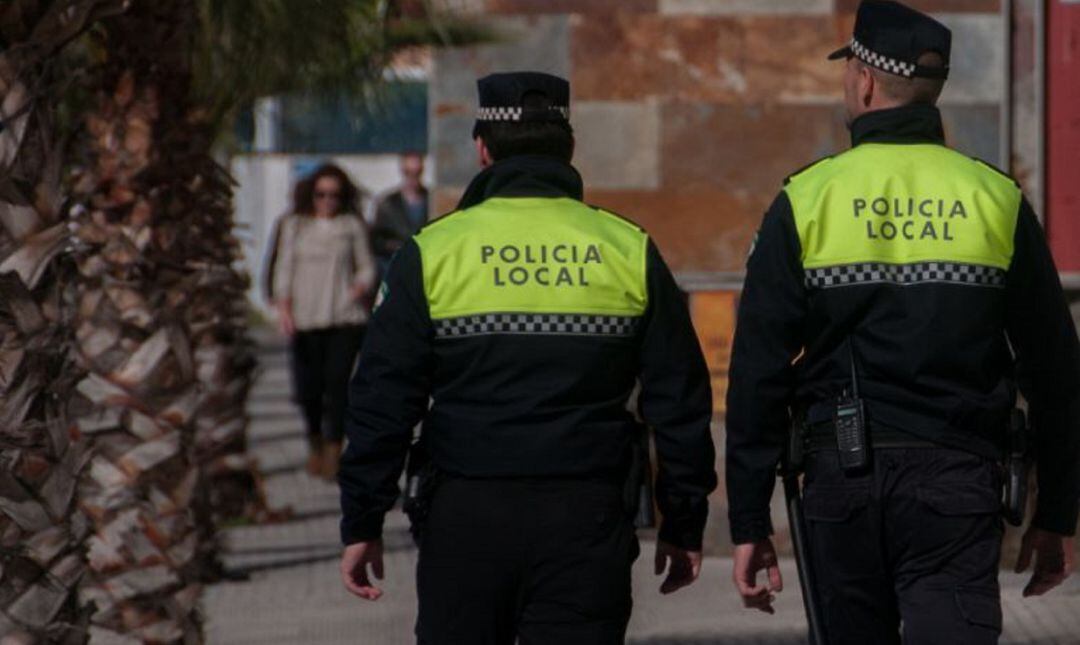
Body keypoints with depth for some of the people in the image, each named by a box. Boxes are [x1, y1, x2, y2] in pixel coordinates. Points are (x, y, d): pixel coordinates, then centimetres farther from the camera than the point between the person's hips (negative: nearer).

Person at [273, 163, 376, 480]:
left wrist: (360, 287, -9)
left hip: (345, 319, -1)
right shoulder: (295, 225, 10)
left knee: (337, 382, -11)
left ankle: (333, 453, -9)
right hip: (305, 320, 1)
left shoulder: (352, 225, 9)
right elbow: (284, 268, 9)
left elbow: (366, 267, 13)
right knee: (308, 388, 0)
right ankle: (315, 441, 25)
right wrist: (283, 308, -4)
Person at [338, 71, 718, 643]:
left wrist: (362, 523, 6)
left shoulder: (431, 252, 0)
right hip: (588, 523, 1)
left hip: (467, 517, -1)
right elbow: (679, 402, 7)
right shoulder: (630, 252, 5)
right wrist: (684, 525, 15)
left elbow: (381, 402, 0)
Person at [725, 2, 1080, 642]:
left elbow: (758, 374, -1)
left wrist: (750, 522, 3)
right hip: (959, 481, 0)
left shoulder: (805, 202, 1)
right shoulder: (997, 200, 4)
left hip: (843, 476, 1)